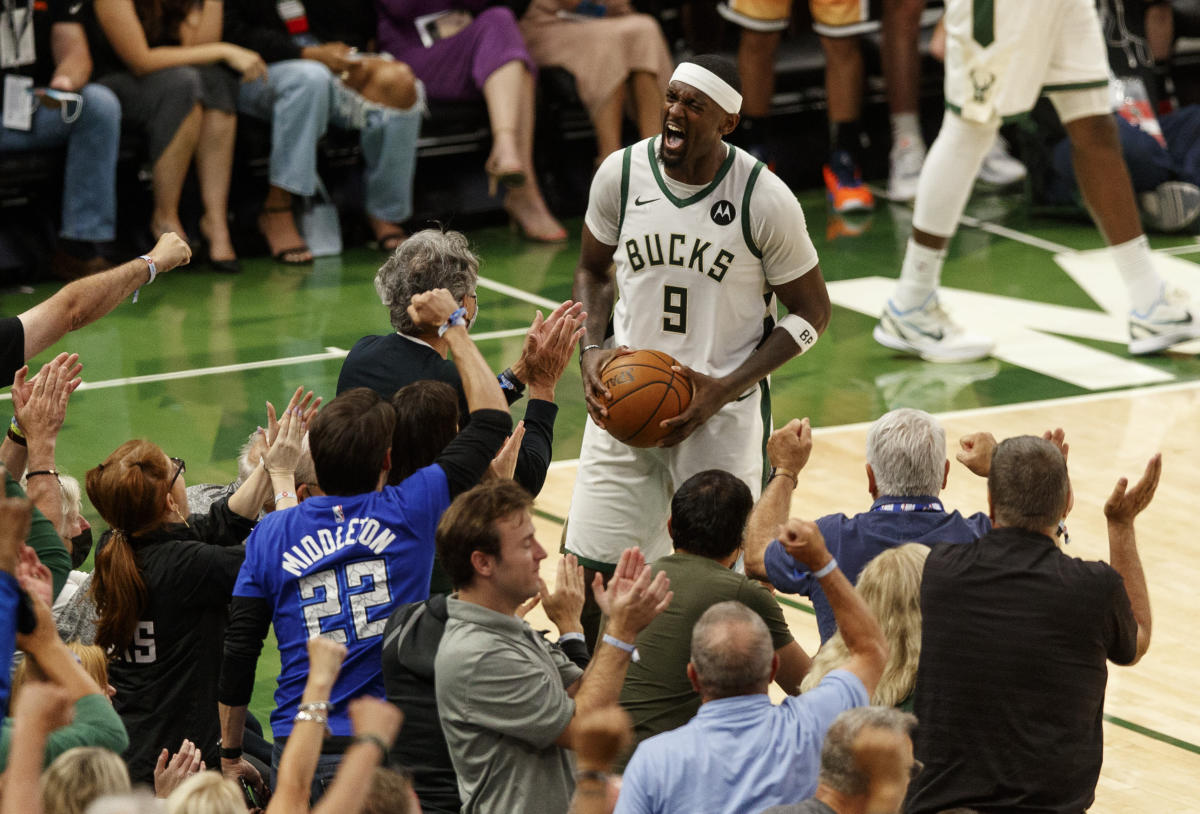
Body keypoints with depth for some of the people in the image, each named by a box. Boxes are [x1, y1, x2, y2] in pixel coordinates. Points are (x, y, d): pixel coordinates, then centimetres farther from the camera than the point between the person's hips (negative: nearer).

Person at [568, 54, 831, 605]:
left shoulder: (765, 200, -14)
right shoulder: (622, 173, -5)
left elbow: (810, 313, -4)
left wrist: (724, 390, -14)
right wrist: (592, 350, -6)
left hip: (723, 411, -2)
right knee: (592, 564, -1)